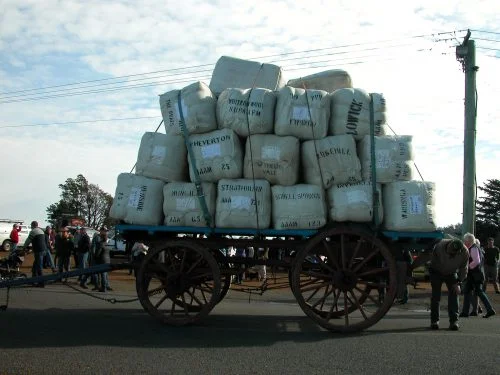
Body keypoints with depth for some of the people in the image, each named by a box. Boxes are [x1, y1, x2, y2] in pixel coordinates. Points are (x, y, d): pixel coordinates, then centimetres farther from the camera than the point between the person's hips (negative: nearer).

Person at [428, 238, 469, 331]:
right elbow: (433, 260, -12)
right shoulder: (440, 246, -32)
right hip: (436, 272, -1)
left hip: (452, 274, 2)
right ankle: (434, 321, 0)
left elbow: (463, 269, -10)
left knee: (454, 295, -9)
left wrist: (458, 282, -14)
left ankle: (454, 321, -5)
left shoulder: (465, 253, -25)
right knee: (436, 295, -7)